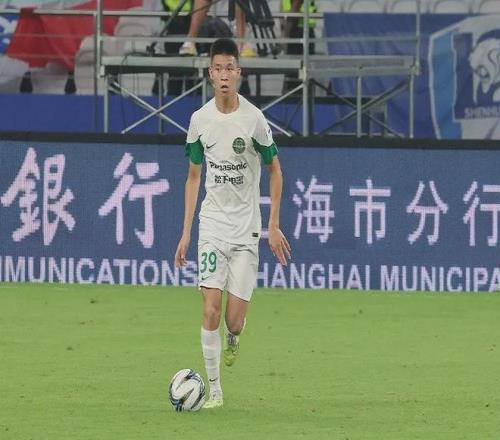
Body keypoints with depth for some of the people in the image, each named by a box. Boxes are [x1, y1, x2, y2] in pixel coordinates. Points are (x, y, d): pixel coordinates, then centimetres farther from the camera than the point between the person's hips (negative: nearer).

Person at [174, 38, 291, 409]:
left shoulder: (254, 119, -8)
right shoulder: (200, 120, 0)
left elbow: (275, 170, 5)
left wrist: (274, 225, 0)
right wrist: (185, 232, 8)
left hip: (246, 229, -2)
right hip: (212, 225, 2)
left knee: (235, 320, -5)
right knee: (211, 309, -13)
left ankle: (233, 339, 32)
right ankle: (214, 389, -4)